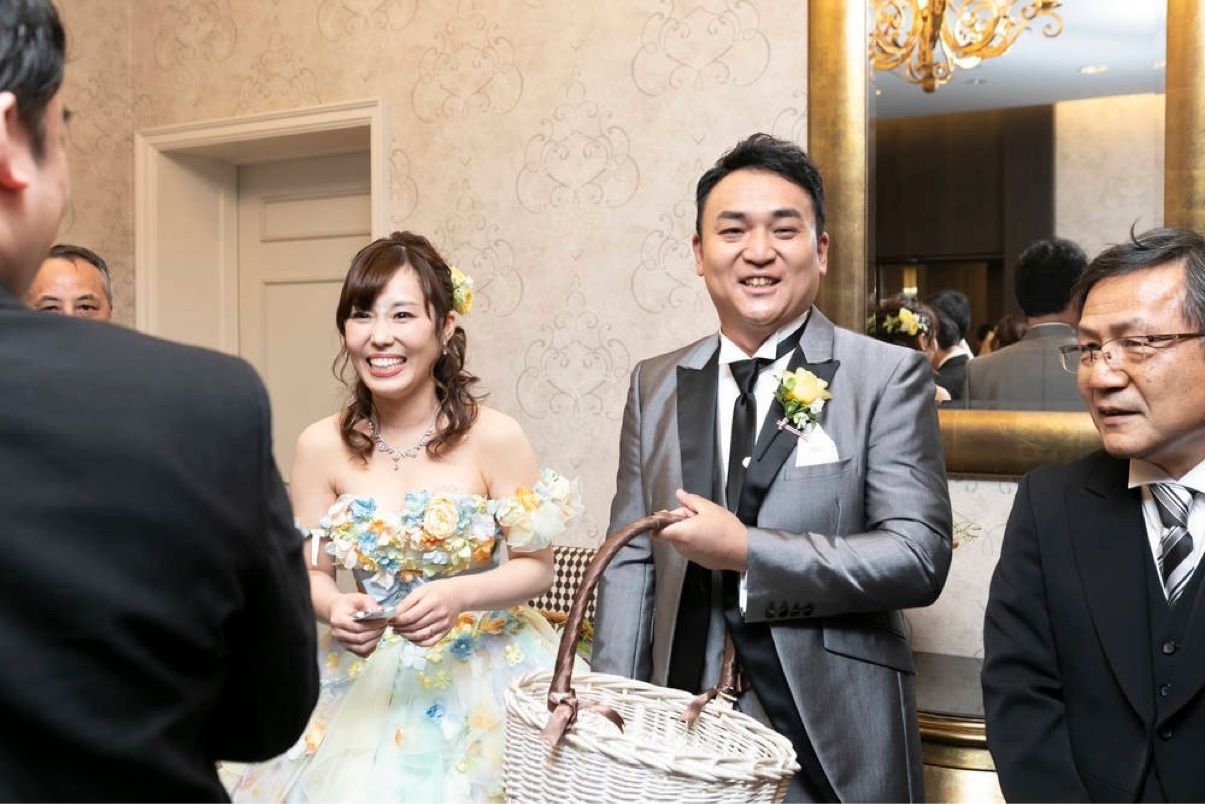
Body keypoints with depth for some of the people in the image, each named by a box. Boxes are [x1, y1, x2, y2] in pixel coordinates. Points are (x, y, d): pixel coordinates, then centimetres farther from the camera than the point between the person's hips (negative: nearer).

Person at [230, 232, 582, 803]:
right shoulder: (321, 446, -6)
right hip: (368, 673, 2)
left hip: (484, 671, -2)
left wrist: (460, 594, -24)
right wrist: (334, 608, -19)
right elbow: (311, 572, 3)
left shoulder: (494, 436, -14)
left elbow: (536, 566, -6)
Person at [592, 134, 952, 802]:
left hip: (835, 744, -3)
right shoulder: (655, 385, 5)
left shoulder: (890, 376, -6)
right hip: (683, 732, 3)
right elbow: (630, 563, 4)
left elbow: (920, 557, -14)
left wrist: (746, 552, -20)